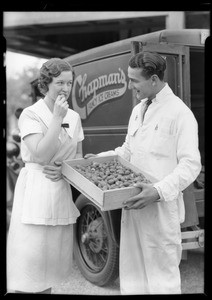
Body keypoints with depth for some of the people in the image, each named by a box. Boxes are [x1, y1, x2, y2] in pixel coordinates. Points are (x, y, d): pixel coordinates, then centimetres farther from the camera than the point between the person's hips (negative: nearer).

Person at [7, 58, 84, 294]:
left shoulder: (74, 117, 9)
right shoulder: (31, 114, -8)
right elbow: (41, 155, -19)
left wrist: (63, 169, -6)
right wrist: (57, 118, -17)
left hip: (62, 192, 6)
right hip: (36, 192, -6)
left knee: (50, 262, 14)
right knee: (30, 259, -2)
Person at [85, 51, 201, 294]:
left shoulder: (179, 113, -12)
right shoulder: (138, 110, 14)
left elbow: (190, 165, -17)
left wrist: (158, 191, -27)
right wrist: (99, 158, 9)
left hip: (161, 208, -8)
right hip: (133, 204, 8)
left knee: (162, 274, 4)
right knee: (131, 272, 17)